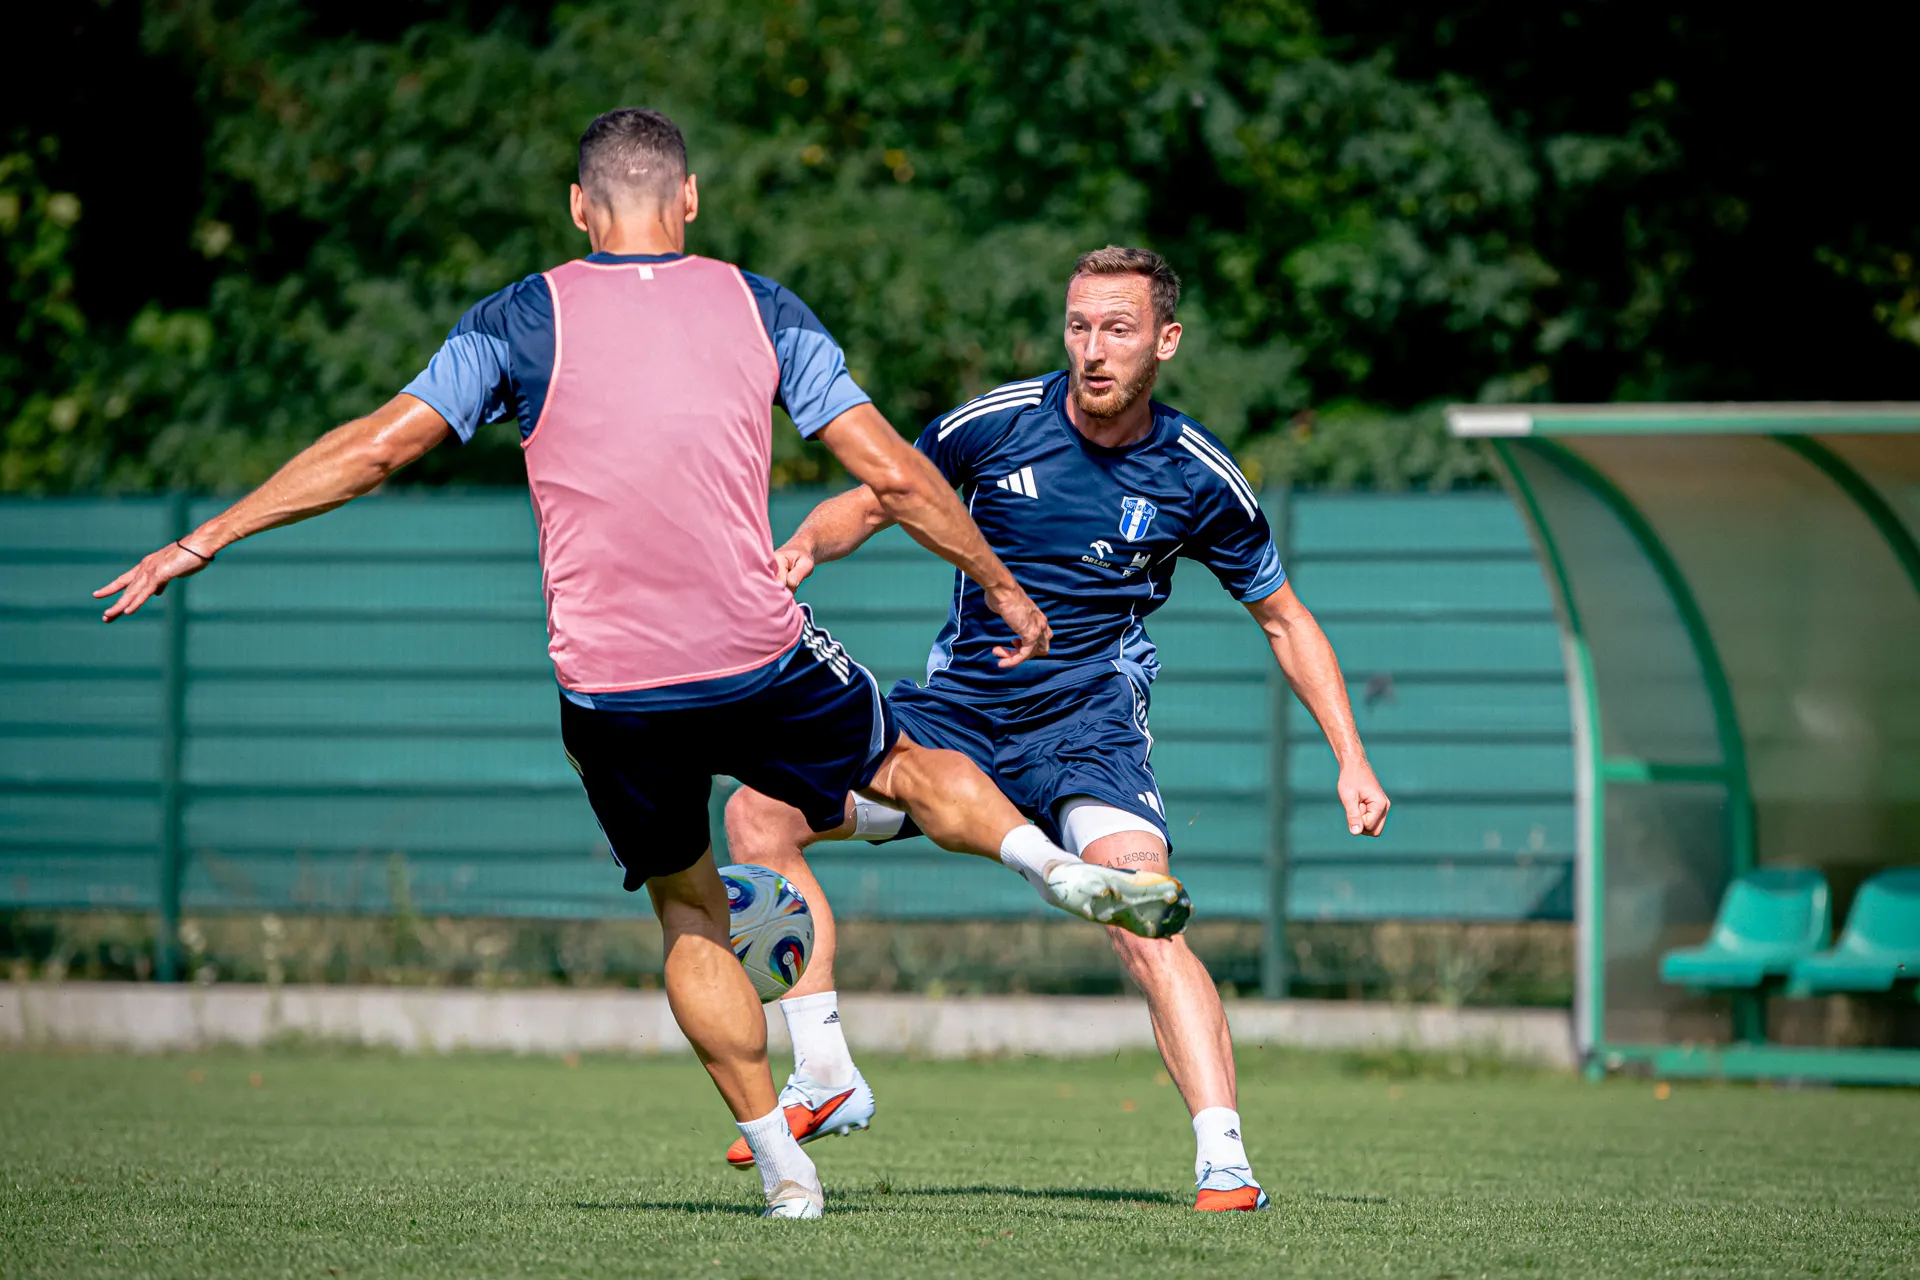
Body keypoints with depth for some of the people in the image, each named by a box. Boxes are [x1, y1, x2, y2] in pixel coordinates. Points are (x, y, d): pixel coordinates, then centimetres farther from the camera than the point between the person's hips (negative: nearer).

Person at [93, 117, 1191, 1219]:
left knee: (688, 912, 17)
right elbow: (892, 473, 3)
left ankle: (780, 1160, 14)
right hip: (760, 655, 0)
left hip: (607, 688, 0)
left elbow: (378, 447, -1)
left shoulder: (526, 319, 1)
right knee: (907, 766, 26)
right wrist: (1003, 586, 15)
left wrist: (206, 540, 6)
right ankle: (1059, 867, 3)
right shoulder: (760, 308, 4)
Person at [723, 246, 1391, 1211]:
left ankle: (1224, 1163, -30)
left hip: (1089, 725, -3)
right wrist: (807, 543, -17)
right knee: (759, 812, -12)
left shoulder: (1198, 479, -5)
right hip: (954, 714, 3)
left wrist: (1351, 761, 2)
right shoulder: (997, 423, -6)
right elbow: (873, 499, 7)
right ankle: (826, 1083, -4)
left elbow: (1284, 620, 9)